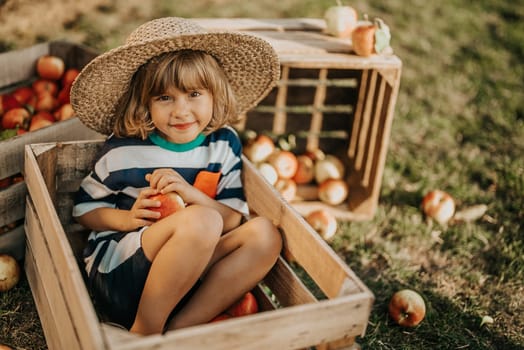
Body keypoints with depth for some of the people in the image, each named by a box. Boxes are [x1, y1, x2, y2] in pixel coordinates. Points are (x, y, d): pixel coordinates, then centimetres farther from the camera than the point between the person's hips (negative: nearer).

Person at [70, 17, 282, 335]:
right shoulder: (123, 151, -8)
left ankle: (178, 329, -23)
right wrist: (127, 218, -16)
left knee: (264, 234, -18)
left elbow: (235, 220, -1)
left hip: (187, 277, 4)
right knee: (200, 221, -32)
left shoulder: (223, 144, 1)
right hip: (116, 271, -4)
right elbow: (84, 208, 5)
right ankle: (144, 332, -16)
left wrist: (193, 195, -21)